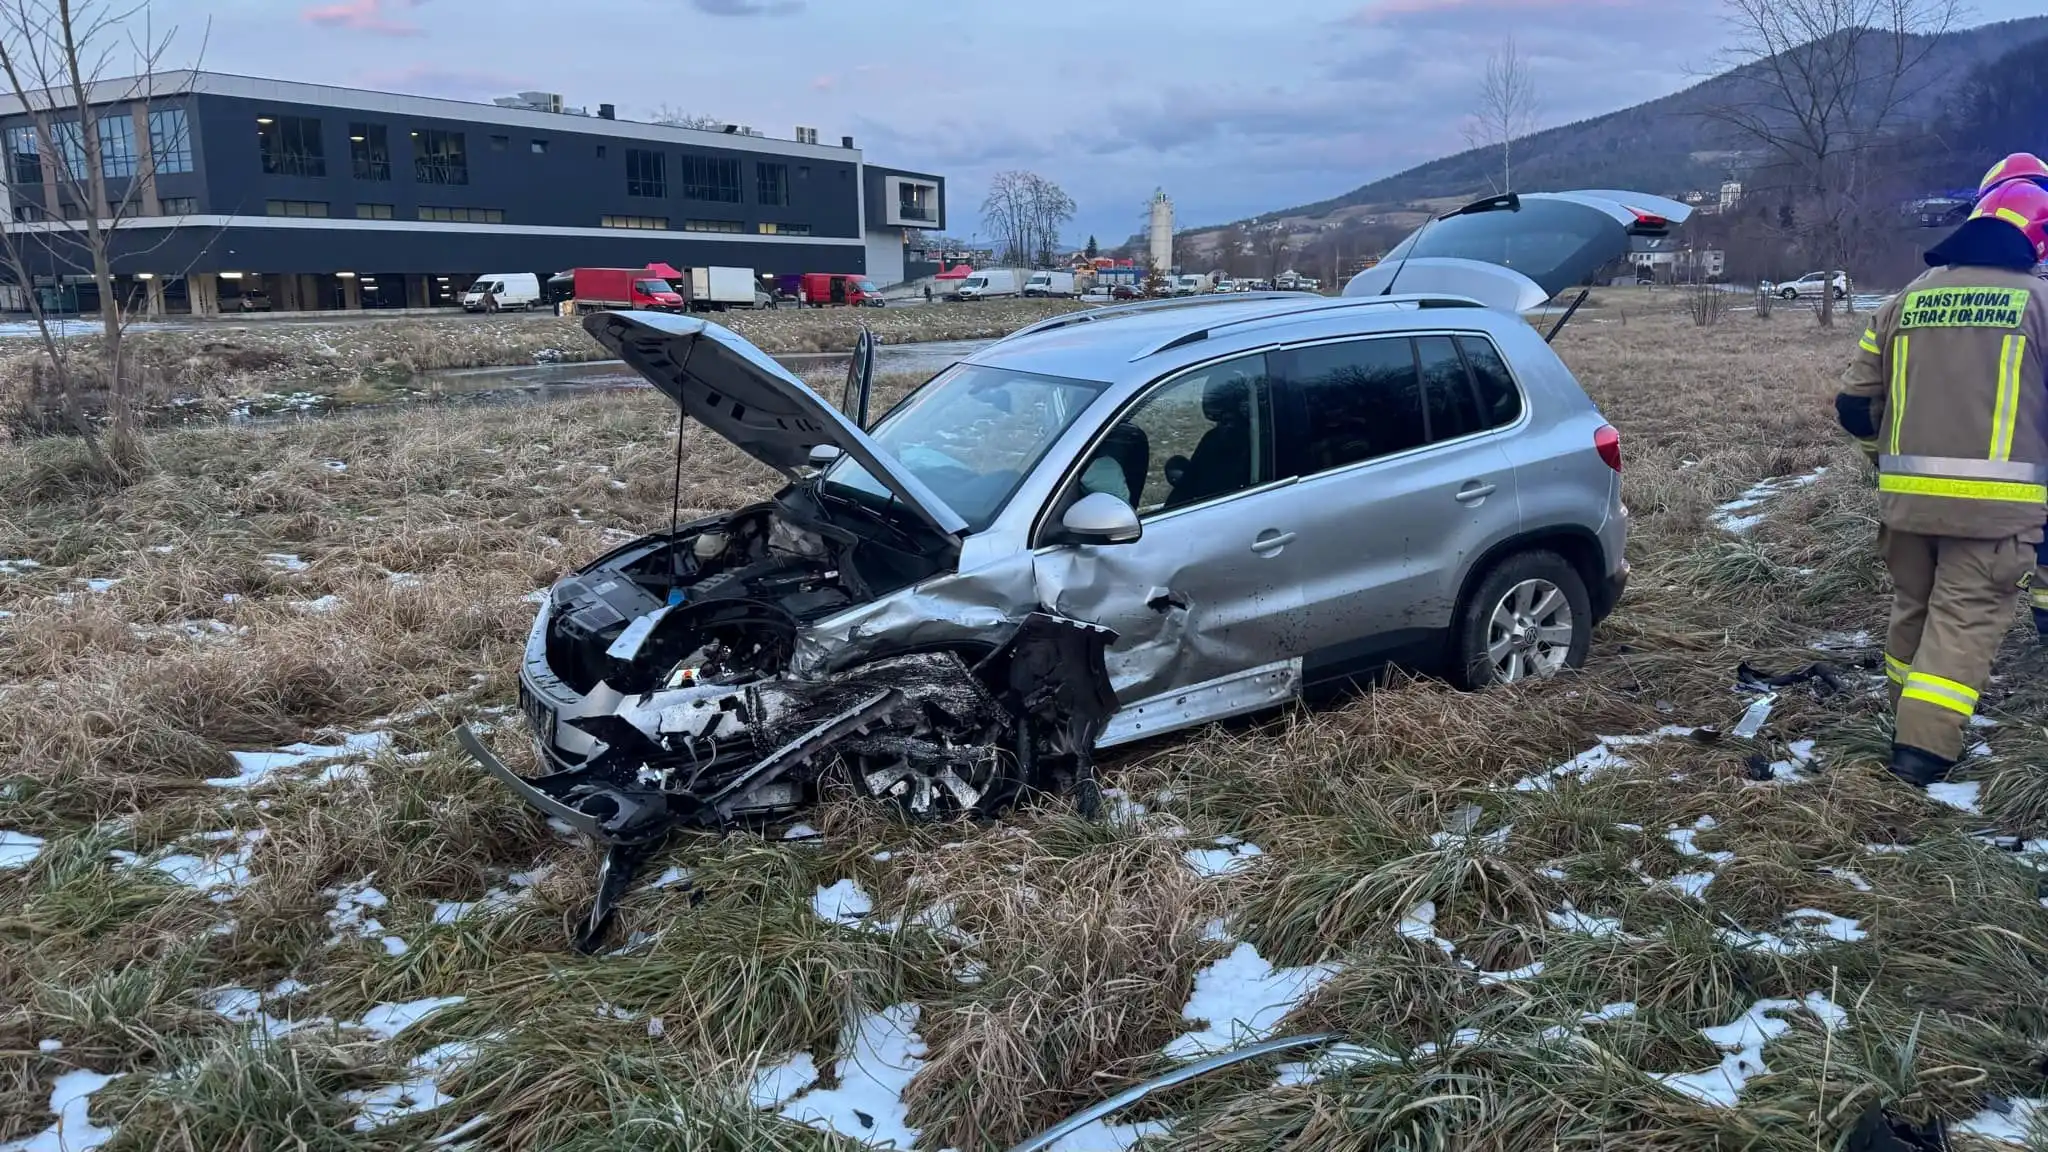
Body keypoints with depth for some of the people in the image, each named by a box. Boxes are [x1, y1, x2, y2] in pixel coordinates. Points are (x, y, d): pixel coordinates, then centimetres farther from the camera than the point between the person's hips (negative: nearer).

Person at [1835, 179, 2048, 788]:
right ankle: (1924, 747, -7)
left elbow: (1854, 403, 10)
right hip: (1996, 502, -4)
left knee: (1913, 607, 20)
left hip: (1907, 496, 4)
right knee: (1965, 619, 0)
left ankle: (1909, 718, 35)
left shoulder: (1906, 300, 9)